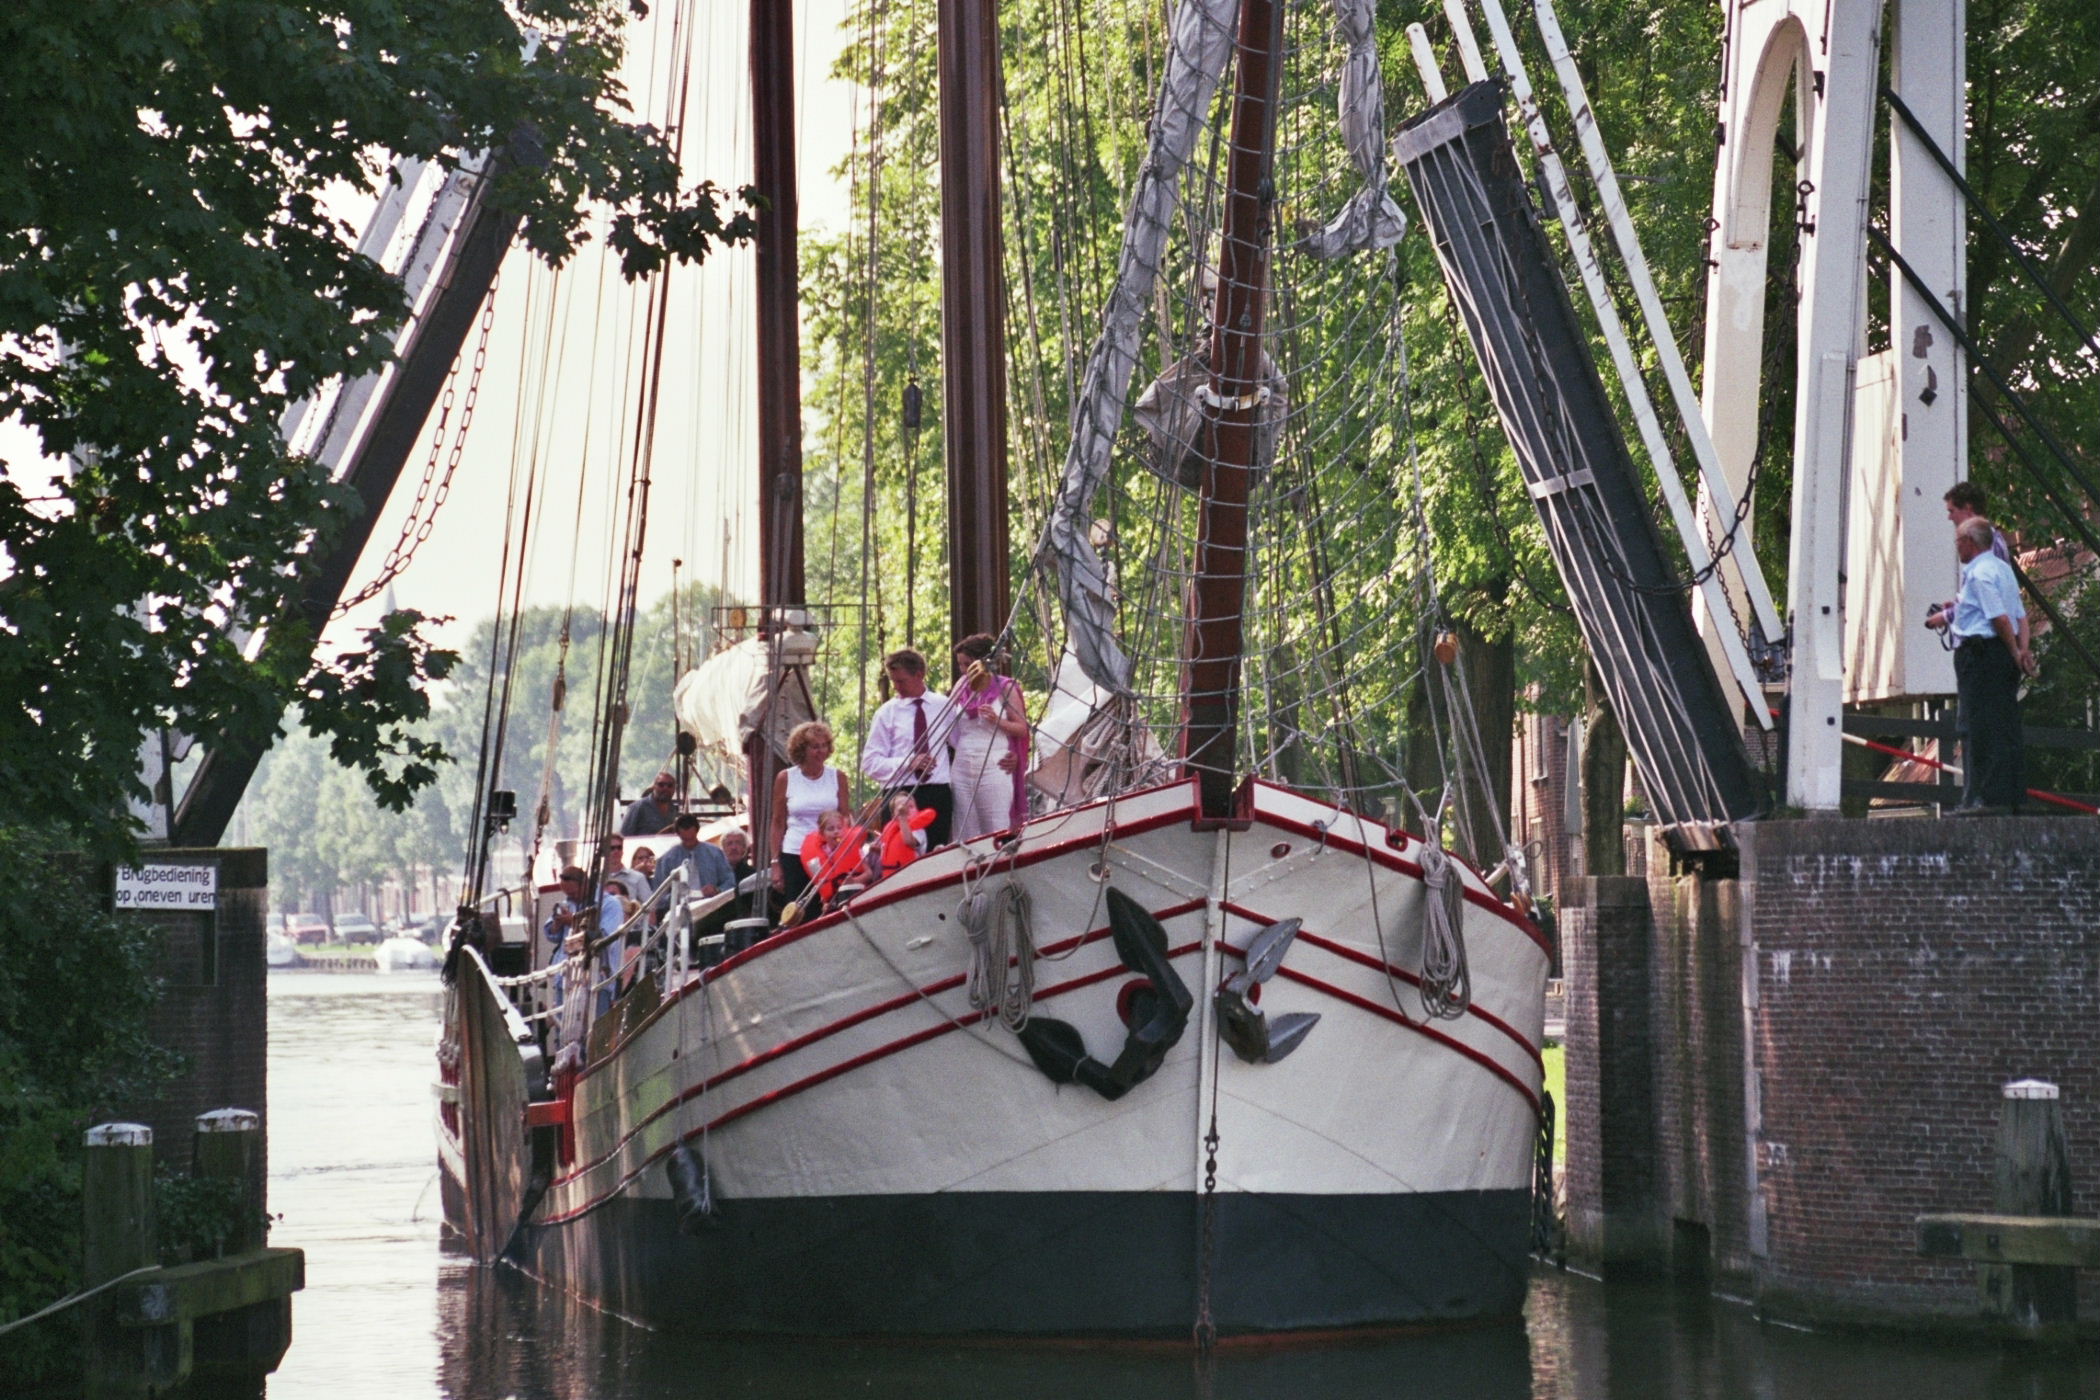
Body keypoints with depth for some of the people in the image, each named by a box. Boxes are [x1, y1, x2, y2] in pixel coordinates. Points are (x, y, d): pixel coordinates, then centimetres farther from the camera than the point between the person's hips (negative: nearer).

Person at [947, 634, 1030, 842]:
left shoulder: (1005, 688, 1)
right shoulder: (962, 687, 12)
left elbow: (1022, 729, 0)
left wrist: (997, 721, -14)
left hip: (994, 769, -4)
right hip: (962, 769, 4)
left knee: (997, 832, -6)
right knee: (966, 834, 2)